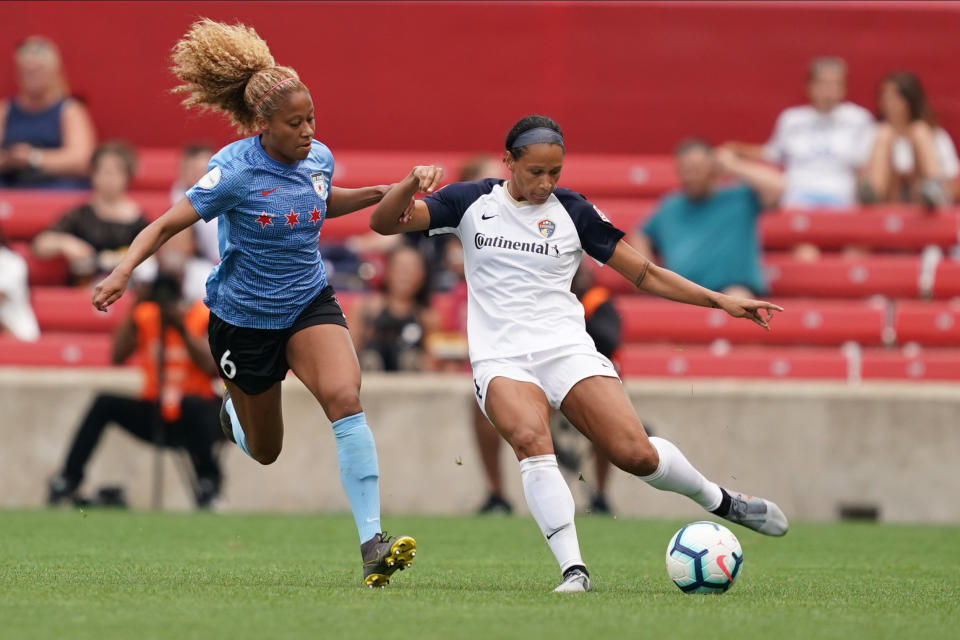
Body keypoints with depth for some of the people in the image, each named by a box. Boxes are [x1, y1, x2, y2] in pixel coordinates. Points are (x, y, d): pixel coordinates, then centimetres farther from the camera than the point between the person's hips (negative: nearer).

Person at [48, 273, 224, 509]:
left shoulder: (207, 316, -6)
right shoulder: (145, 316, 4)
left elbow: (212, 367, -20)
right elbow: (118, 357, -9)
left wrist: (182, 328, -23)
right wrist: (133, 312, -14)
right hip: (153, 416, 4)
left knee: (192, 403, -38)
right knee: (105, 403, -19)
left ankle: (208, 480, -25)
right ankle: (68, 480, -19)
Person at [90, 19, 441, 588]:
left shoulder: (319, 158, -5)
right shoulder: (235, 172, -22)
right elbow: (168, 224, -19)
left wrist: (383, 193, 10)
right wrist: (121, 273, -34)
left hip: (310, 305, 3)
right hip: (243, 320, -3)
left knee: (345, 396, -26)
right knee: (266, 451, 13)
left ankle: (372, 543, -30)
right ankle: (234, 409, 54)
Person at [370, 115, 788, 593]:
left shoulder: (572, 211, 6)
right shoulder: (471, 202, 6)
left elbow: (645, 275, 11)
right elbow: (383, 222, 0)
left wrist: (719, 301, 2)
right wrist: (412, 183, -20)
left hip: (567, 350, 1)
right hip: (501, 358, -1)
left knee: (635, 453, -17)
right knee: (531, 440, -33)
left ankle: (720, 501, 12)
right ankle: (573, 570, -33)